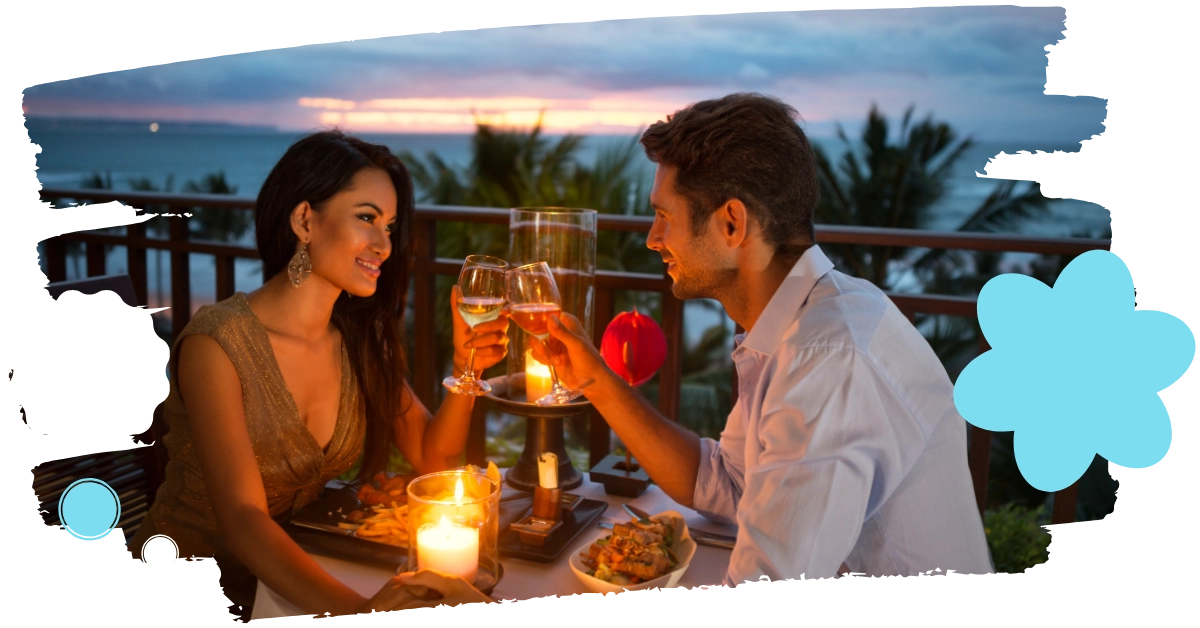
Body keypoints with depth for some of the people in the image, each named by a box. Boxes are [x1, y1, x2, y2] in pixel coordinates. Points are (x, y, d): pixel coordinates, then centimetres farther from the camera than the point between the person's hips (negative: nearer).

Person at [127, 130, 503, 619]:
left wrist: (466, 365, -16)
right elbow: (242, 519, -26)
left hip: (296, 579, 6)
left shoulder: (359, 340, 0)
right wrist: (353, 609, -41)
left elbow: (432, 459, 1)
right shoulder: (217, 342, -18)